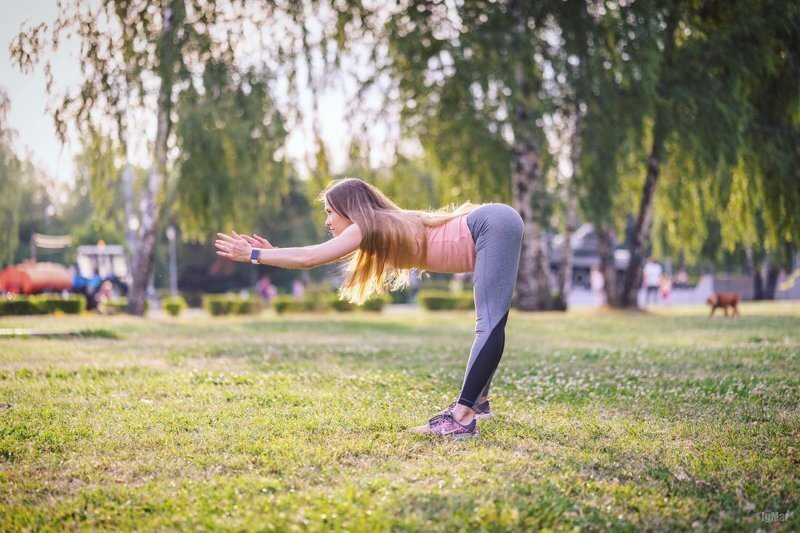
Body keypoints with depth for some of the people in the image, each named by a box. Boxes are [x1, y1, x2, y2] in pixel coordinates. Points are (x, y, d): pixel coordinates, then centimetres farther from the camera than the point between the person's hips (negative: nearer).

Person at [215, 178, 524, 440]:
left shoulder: (369, 227, -9)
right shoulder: (383, 230, 17)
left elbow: (309, 258, -11)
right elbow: (313, 256, 24)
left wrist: (254, 255, -3)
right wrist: (271, 251, 22)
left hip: (493, 226, -11)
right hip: (495, 226, 11)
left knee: (489, 325, -19)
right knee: (489, 324, 17)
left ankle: (462, 418, -27)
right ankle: (477, 401, 28)